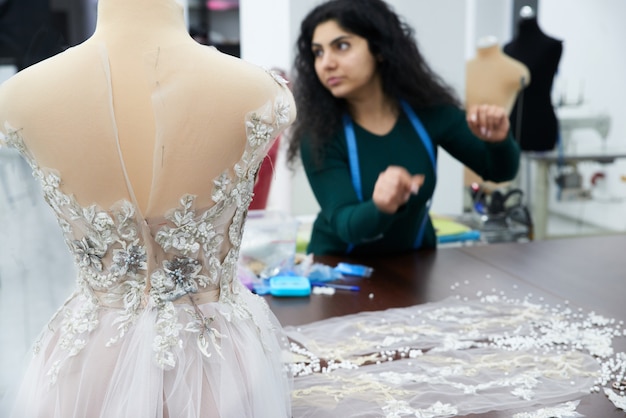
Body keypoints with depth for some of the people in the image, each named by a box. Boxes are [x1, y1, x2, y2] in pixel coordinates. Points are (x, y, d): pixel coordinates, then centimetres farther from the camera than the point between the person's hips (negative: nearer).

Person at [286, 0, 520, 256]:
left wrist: (497, 141, -22)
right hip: (340, 266, -2)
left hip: (414, 262, 3)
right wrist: (381, 208, -44)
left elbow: (500, 171, -2)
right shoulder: (318, 136, -17)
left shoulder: (427, 110, -10)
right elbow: (345, 224, -24)